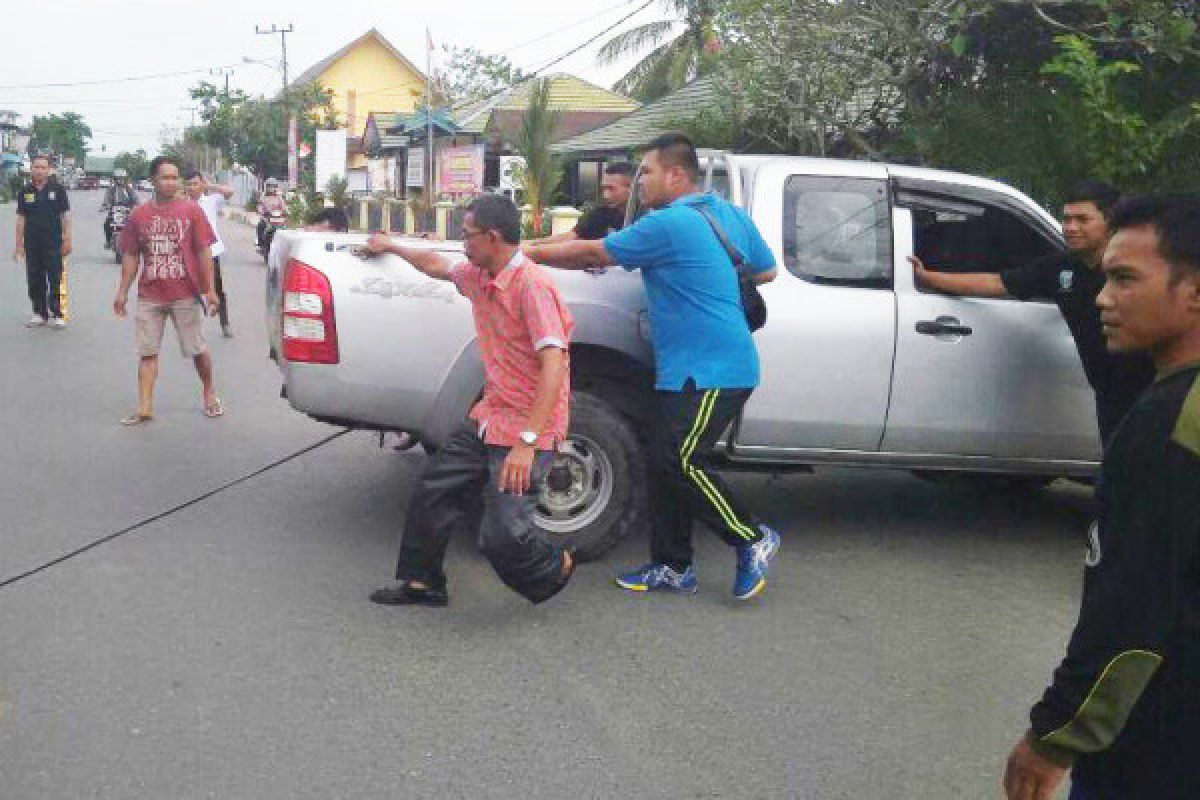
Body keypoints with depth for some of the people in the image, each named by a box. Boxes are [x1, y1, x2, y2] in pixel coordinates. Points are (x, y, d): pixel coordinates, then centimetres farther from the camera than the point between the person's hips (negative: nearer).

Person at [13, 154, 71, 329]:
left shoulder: (57, 189, -1)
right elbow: (21, 218, 10)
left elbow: (65, 215, 1)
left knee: (55, 281, -2)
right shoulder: (25, 191, 7)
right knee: (35, 281, 8)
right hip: (31, 245, 3)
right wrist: (19, 244, 7)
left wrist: (67, 240, -4)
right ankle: (40, 314, 17)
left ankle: (56, 314, 5)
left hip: (53, 244, -3)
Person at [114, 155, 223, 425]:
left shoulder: (191, 210, -1)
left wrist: (210, 289, -6)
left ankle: (210, 395, 27)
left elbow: (204, 252, -1)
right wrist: (122, 292, 5)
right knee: (147, 352, 3)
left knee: (198, 350, 7)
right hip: (149, 296, 2)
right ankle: (144, 408, 7)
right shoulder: (138, 215, 5)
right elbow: (130, 256, 9)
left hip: (186, 294, -2)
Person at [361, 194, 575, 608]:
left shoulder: (532, 284, -22)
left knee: (502, 536, -14)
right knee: (432, 489, 13)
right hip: (489, 418, 9)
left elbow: (553, 364, -30)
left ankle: (556, 568, 18)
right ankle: (421, 582, 31)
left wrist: (527, 442, -36)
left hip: (528, 429, -9)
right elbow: (438, 265, 28)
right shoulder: (479, 276, 4)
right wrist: (391, 246, 42)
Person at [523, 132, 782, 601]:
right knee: (667, 463, 10)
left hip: (711, 372, -10)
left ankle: (753, 539, 6)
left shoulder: (667, 224, -15)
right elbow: (766, 271, 23)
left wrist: (532, 252, 5)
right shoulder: (732, 216, 12)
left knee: (681, 462, -10)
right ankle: (672, 567, 16)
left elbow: (593, 254, -8)